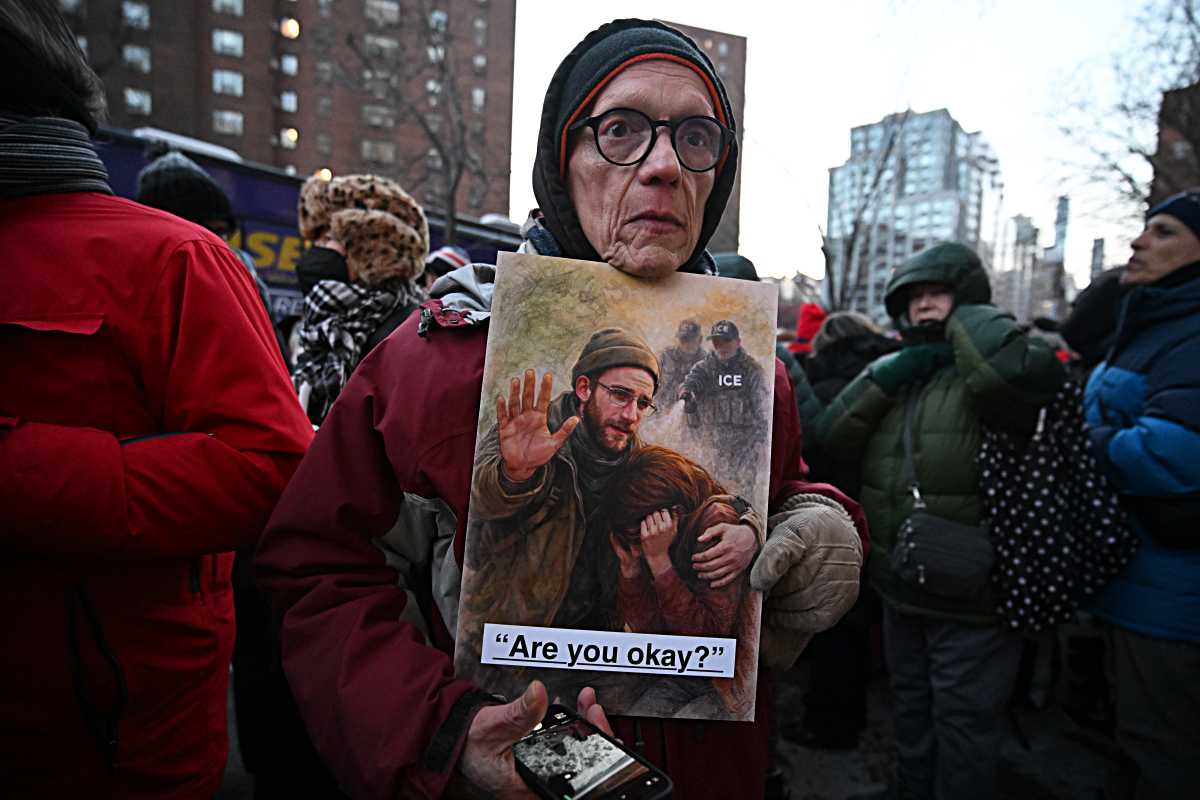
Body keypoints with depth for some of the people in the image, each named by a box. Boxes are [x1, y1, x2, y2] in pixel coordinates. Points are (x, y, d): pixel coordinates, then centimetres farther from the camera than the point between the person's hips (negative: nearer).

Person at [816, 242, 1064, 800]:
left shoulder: (988, 370, -12)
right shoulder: (900, 370, 10)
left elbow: (1016, 368, -38)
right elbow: (830, 435, -1)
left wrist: (967, 316, -18)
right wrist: (888, 374, -12)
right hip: (901, 591, 7)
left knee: (963, 724, 11)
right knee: (912, 712, 26)